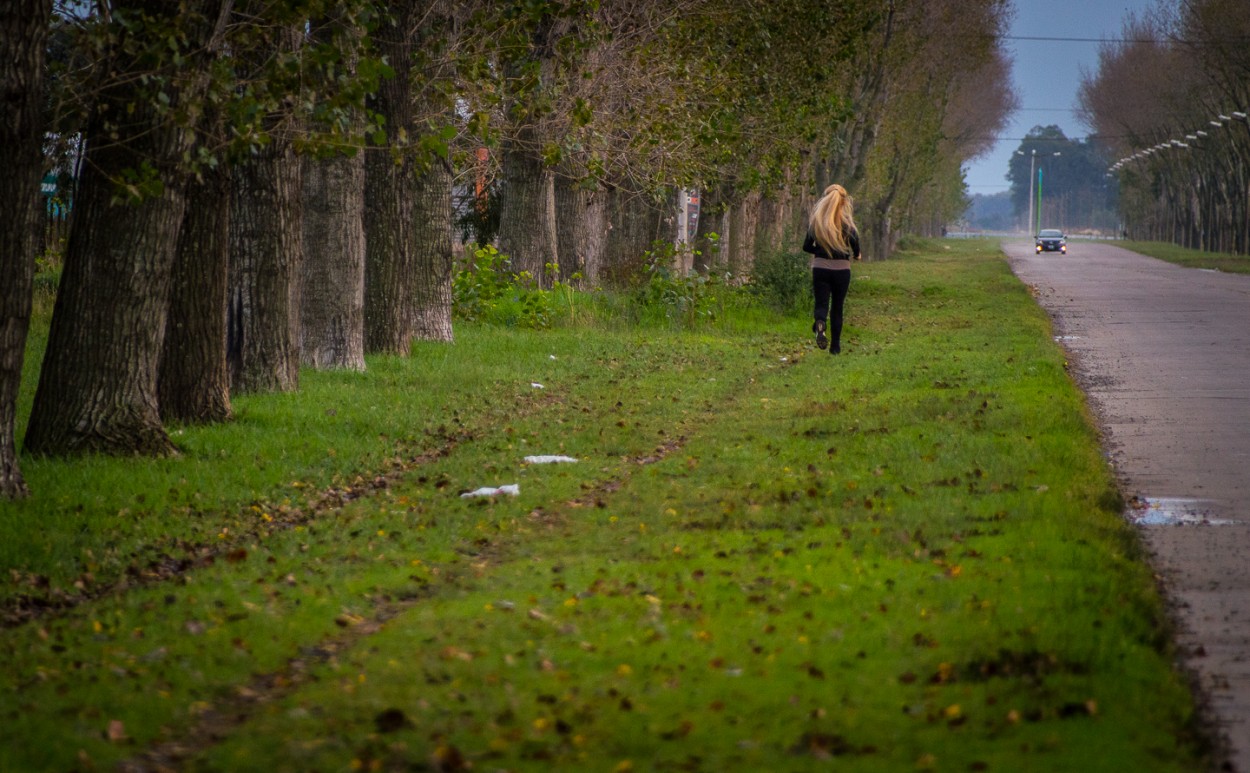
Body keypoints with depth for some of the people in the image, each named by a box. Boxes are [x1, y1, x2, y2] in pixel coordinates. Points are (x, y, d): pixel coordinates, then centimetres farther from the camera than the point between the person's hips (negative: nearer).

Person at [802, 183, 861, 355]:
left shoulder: (816, 220, 0)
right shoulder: (846, 220, -6)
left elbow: (806, 246, 2)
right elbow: (854, 239, -18)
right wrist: (856, 255, 3)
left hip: (820, 268, 0)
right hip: (841, 269, 0)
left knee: (821, 304, 2)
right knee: (837, 308, 14)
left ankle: (820, 323, -33)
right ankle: (835, 346, 17)